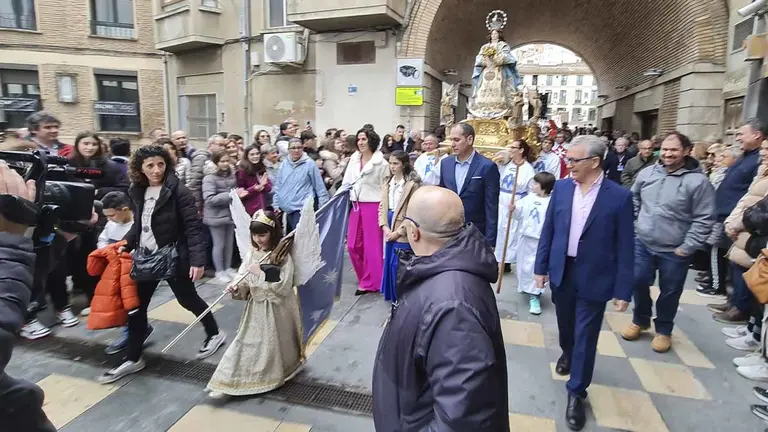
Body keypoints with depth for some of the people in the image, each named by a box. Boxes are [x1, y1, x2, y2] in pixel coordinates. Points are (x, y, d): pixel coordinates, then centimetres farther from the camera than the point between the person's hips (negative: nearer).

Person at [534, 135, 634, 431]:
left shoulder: (619, 196, -13)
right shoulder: (561, 188, -3)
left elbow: (624, 247, -10)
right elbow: (548, 230, 3)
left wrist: (623, 290, -9)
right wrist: (541, 267, 3)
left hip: (594, 278, -3)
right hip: (561, 272, 4)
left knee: (586, 337, 7)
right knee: (565, 325, 23)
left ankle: (576, 393, 25)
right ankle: (567, 353, 55)